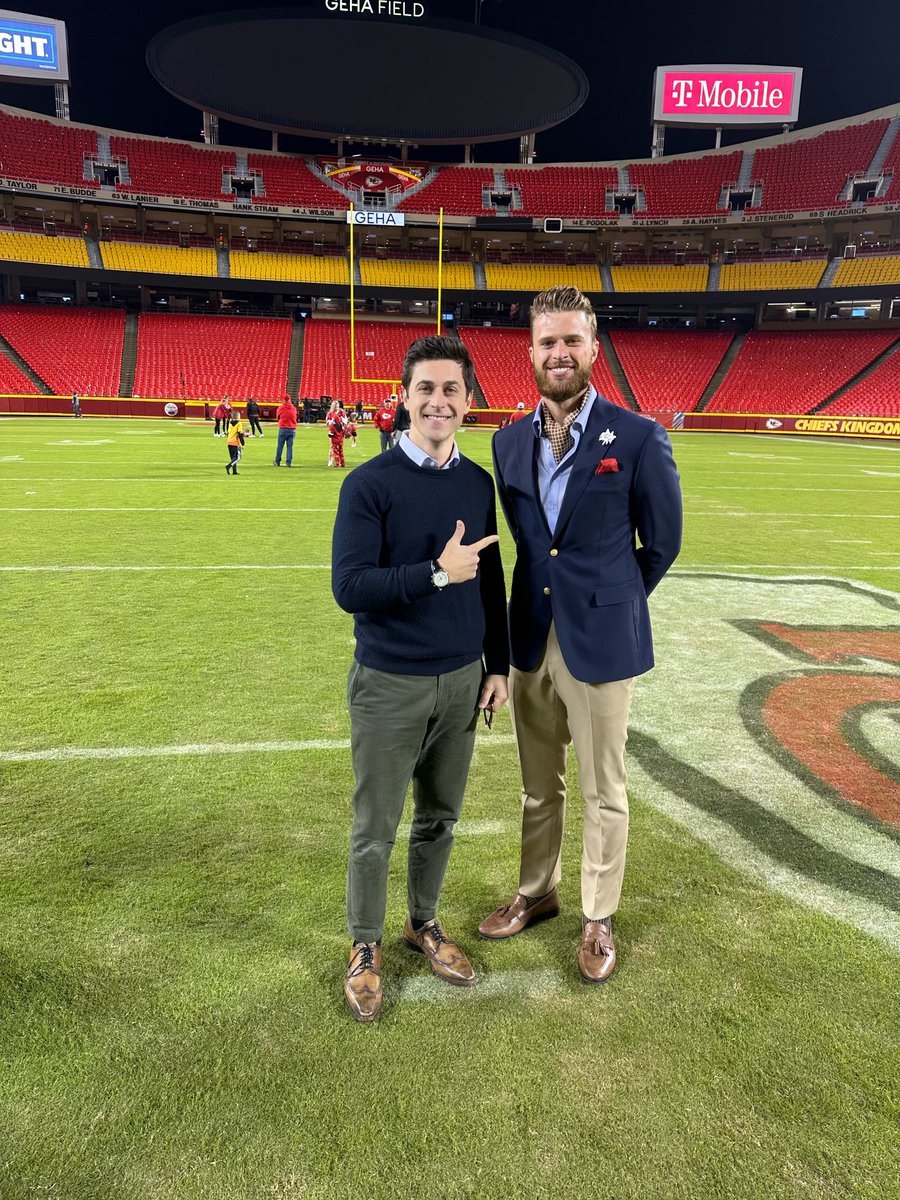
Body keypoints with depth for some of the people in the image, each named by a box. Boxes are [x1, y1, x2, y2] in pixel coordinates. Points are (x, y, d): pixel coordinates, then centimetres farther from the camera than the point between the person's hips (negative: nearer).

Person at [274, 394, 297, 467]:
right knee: (290, 446, 4)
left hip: (283, 429, -2)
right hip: (292, 429, 2)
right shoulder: (293, 408, 3)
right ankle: (288, 462, 2)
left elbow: (277, 417, 9)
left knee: (280, 446, 7)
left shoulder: (281, 407, -4)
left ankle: (277, 462, 11)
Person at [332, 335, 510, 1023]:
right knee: (376, 830, 8)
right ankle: (366, 948, 30)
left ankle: (424, 924, 40)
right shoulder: (370, 484, -12)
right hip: (390, 686, -4)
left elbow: (490, 582, 11)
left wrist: (498, 665, 10)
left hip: (463, 680, 5)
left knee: (441, 817, 18)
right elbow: (349, 587, -19)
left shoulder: (479, 484, 4)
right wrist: (437, 572, -23)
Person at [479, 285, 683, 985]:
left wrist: (607, 603, 8)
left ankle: (598, 918, 29)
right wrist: (554, 591, 11)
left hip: (602, 643, -4)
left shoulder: (638, 439, -11)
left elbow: (663, 543, -1)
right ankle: (536, 893, 39)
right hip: (532, 638, 5)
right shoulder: (510, 442, 4)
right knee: (539, 786, 19)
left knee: (604, 792, 10)